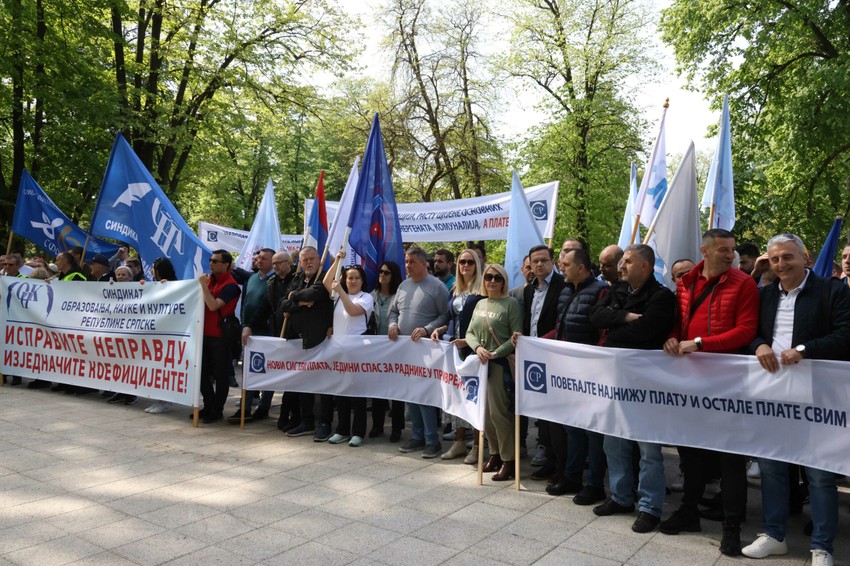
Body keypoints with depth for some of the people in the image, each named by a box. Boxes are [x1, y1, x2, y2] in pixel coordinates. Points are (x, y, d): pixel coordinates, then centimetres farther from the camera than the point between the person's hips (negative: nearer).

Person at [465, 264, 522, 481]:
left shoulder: (511, 303, -5)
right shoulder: (480, 304, 13)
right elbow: (470, 332, 11)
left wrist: (495, 353, -16)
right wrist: (477, 348, -9)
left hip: (501, 364, -6)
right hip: (480, 364, 6)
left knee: (499, 413, -5)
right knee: (485, 413, 9)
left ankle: (509, 460, 7)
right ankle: (495, 454, 24)